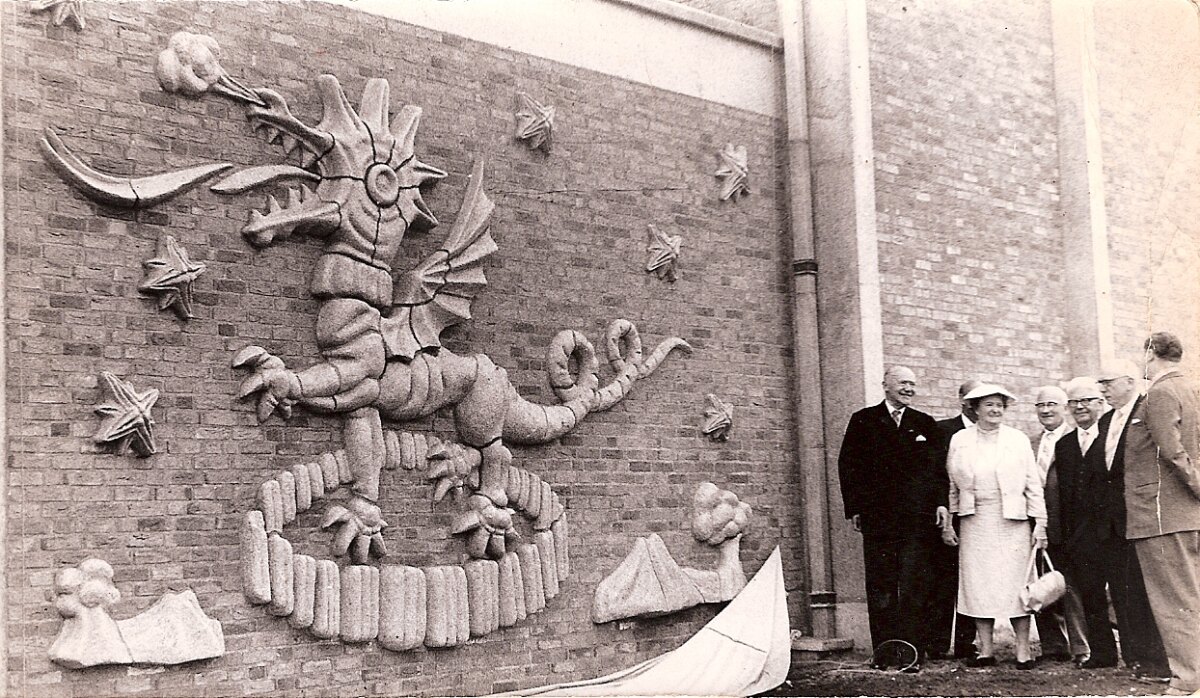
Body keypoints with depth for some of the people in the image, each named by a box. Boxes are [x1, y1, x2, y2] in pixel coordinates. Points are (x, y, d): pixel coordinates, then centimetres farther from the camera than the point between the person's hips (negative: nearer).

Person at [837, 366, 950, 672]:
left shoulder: (925, 424, 12)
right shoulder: (863, 421, 6)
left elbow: (937, 467, 10)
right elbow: (848, 465, 4)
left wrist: (940, 503, -3)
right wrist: (854, 508, -2)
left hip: (917, 519, 1)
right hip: (877, 517, -1)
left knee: (914, 588, -1)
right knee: (880, 588, 4)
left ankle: (913, 652, 3)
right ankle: (884, 650, 10)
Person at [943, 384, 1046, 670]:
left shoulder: (1018, 440, 5)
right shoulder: (959, 441, 6)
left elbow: (1034, 485, 4)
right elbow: (951, 485, 9)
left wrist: (1040, 523, -2)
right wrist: (947, 523, 5)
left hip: (1012, 522, -1)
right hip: (974, 523, 1)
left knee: (1014, 584, -3)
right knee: (978, 585, 1)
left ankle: (1023, 650, 3)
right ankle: (985, 650, 7)